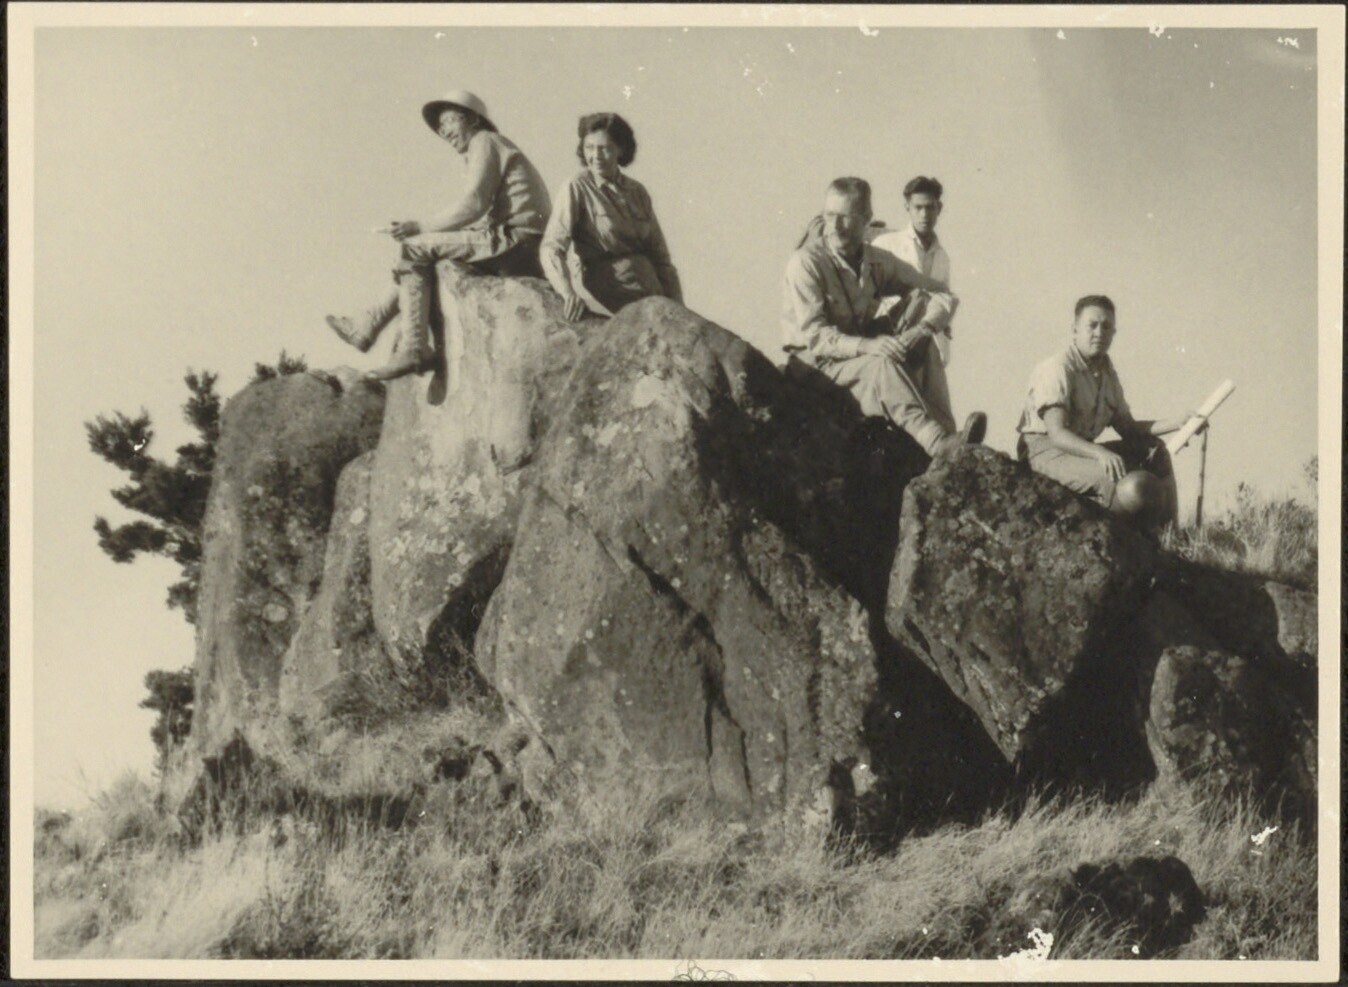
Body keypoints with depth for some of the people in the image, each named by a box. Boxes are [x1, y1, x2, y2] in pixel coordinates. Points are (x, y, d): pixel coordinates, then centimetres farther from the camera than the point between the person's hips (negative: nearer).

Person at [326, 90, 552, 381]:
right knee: (423, 262, 16)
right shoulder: (492, 147, 28)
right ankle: (366, 328, 16)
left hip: (515, 243, -10)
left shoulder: (484, 142, -2)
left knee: (414, 249, -11)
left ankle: (413, 349, -16)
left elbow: (472, 206, -16)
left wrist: (419, 227, -12)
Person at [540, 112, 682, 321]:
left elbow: (659, 255, 19)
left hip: (651, 295, 5)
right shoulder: (575, 190, -1)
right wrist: (568, 292, -30)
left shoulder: (637, 192, 14)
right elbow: (551, 247, -13)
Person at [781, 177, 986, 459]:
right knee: (881, 365, -37)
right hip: (815, 362, -6)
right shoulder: (806, 263, -16)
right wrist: (868, 346, -39)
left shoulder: (878, 262, 0)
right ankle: (936, 443, -52)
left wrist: (922, 330, -22)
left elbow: (944, 296, 1)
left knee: (921, 299, -12)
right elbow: (814, 335, -23)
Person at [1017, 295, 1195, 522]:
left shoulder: (1107, 373, 13)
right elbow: (1056, 433, -26)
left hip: (1081, 449, 10)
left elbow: (1127, 427, 15)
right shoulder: (1058, 369, -15)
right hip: (1045, 450, -9)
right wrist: (1099, 453, -41)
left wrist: (1177, 423, 3)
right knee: (1113, 476, -33)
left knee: (1155, 450, 4)